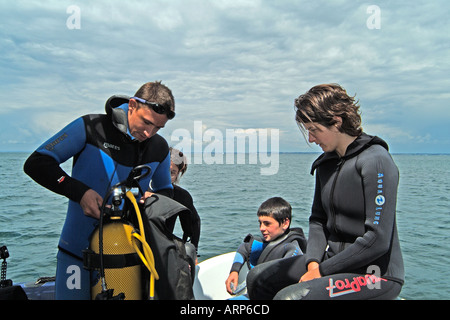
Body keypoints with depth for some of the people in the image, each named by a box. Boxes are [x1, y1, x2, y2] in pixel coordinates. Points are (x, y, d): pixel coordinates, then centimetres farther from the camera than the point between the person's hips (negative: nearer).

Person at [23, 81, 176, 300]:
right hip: (77, 250, -2)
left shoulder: (159, 148, 1)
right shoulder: (91, 128, -11)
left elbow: (166, 191, 17)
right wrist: (80, 192, -22)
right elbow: (36, 164, -10)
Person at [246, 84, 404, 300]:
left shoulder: (375, 161, -18)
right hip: (335, 261, 8)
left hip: (376, 274, -8)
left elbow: (378, 240, -22)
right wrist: (313, 263, -7)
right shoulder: (326, 163, 7)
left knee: (288, 297, -26)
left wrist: (322, 270, -15)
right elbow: (318, 219, 10)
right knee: (258, 279, 5)